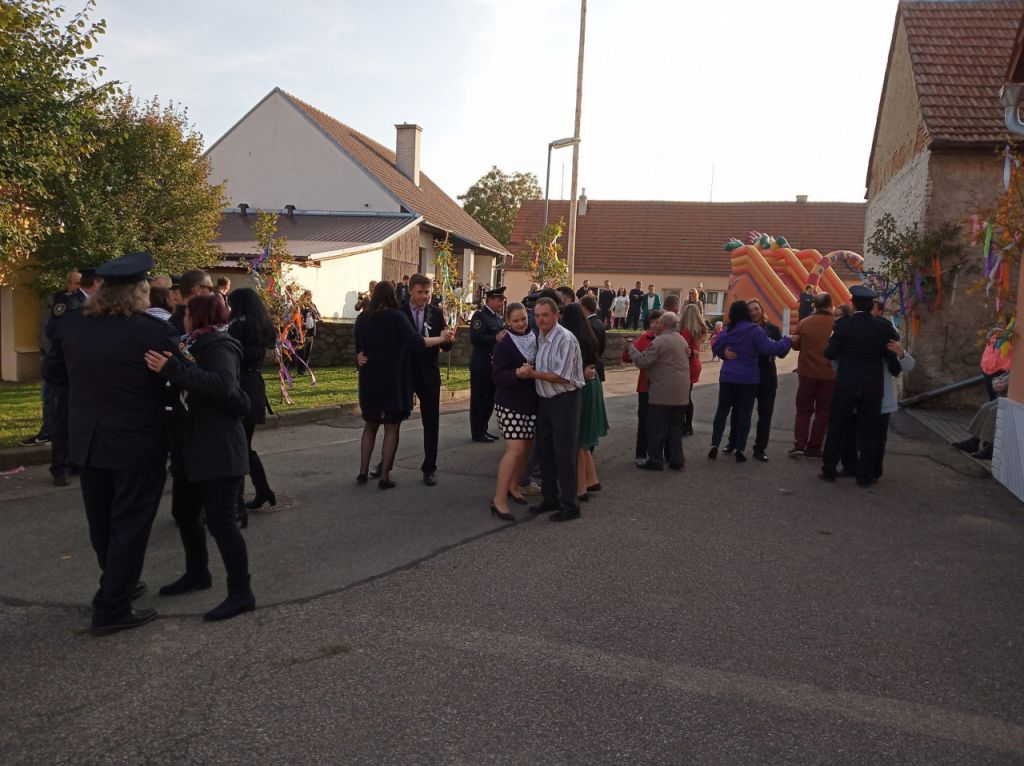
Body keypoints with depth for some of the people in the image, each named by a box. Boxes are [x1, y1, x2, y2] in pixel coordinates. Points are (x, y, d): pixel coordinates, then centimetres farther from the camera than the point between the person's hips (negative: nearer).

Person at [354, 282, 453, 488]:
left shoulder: (362, 318, 2)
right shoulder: (396, 317, -12)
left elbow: (358, 347, 11)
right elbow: (416, 342, -19)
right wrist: (442, 338, -8)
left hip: (369, 381, 4)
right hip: (393, 381, -4)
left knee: (370, 425, 19)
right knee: (391, 428, 6)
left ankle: (363, 471, 15)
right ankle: (384, 477, 5)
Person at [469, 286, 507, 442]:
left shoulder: (497, 316, 14)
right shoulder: (480, 315, -12)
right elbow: (475, 339, -22)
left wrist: (505, 336, 3)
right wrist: (495, 338, -25)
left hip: (494, 363, 8)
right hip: (482, 364, -8)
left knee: (490, 398, 13)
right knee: (479, 398, 0)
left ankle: (483, 429, 24)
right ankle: (477, 433, 9)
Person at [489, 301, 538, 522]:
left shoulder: (535, 340, 6)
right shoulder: (504, 345, -10)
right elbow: (497, 376, -16)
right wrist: (517, 373, -31)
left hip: (532, 402, 6)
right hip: (511, 404, -6)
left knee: (527, 446, 12)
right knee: (515, 449, -13)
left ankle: (513, 486, 31)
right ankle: (499, 499, -8)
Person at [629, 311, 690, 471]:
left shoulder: (660, 341, -14)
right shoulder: (681, 339, 13)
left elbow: (642, 361, -15)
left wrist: (630, 347, -2)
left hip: (662, 393, -8)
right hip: (681, 393, 8)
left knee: (656, 427, 1)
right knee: (675, 427, 13)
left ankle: (655, 460, 6)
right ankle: (676, 460, 16)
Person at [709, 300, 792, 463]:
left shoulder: (727, 330, 1)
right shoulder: (755, 330, -13)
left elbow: (716, 347, 11)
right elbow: (770, 348, -17)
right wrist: (787, 340, -6)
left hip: (728, 377, 3)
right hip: (748, 378, -3)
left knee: (722, 410, 10)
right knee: (745, 413, 5)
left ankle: (714, 445, 5)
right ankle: (740, 449, 6)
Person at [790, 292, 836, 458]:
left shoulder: (804, 323, -7)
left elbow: (796, 345, 6)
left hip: (807, 373, 1)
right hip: (829, 374, -1)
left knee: (803, 410, 12)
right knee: (823, 412, 11)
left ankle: (799, 445, 1)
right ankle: (814, 448, 12)